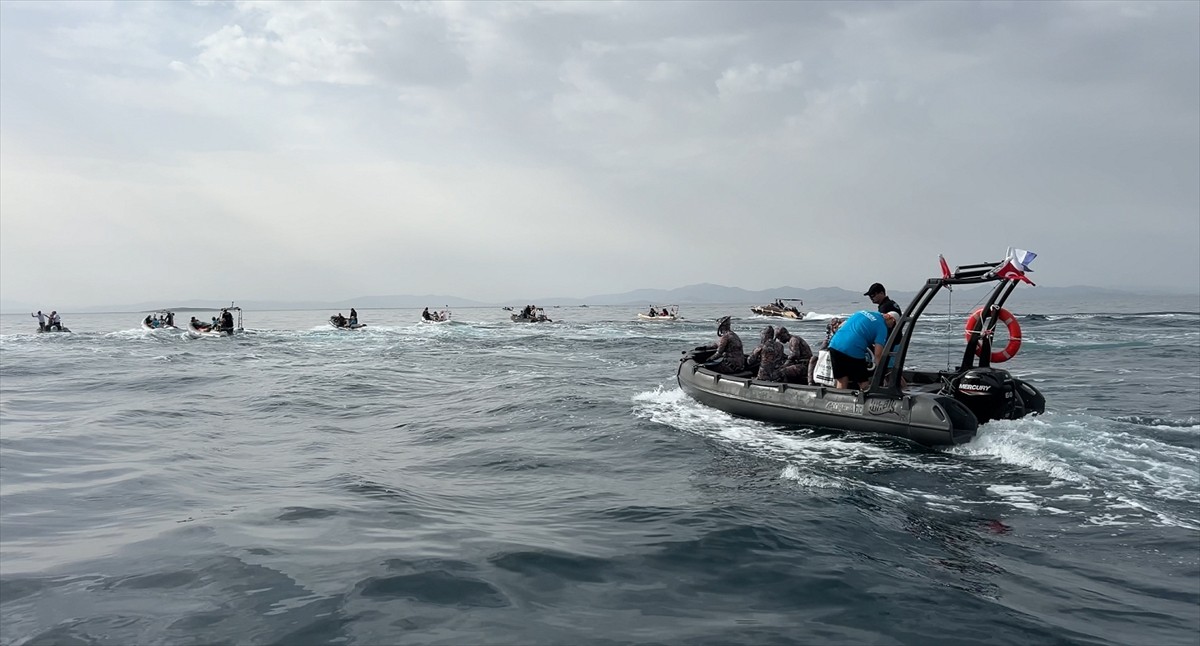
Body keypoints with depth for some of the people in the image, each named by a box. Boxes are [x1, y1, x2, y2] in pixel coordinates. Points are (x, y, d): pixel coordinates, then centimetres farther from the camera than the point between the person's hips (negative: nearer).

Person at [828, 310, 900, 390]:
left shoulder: (862, 312, 22)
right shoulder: (882, 327, 3)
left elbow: (841, 325, 31)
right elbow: (878, 354, -6)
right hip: (853, 352, -6)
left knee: (841, 381, 17)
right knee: (864, 384, 8)